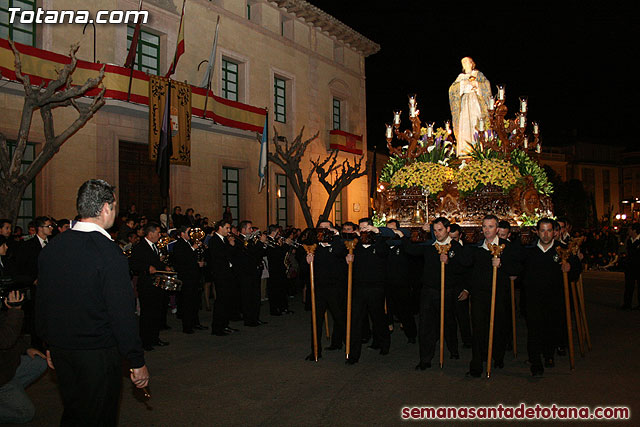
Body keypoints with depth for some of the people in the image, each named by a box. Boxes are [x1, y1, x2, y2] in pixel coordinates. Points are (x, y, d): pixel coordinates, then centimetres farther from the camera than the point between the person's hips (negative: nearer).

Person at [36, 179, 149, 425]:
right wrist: (137, 362, -13)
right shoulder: (109, 252, -21)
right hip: (98, 354, -6)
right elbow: (123, 312, -21)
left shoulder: (51, 248, 0)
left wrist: (50, 343, 22)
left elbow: (42, 303, 10)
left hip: (60, 350, 7)